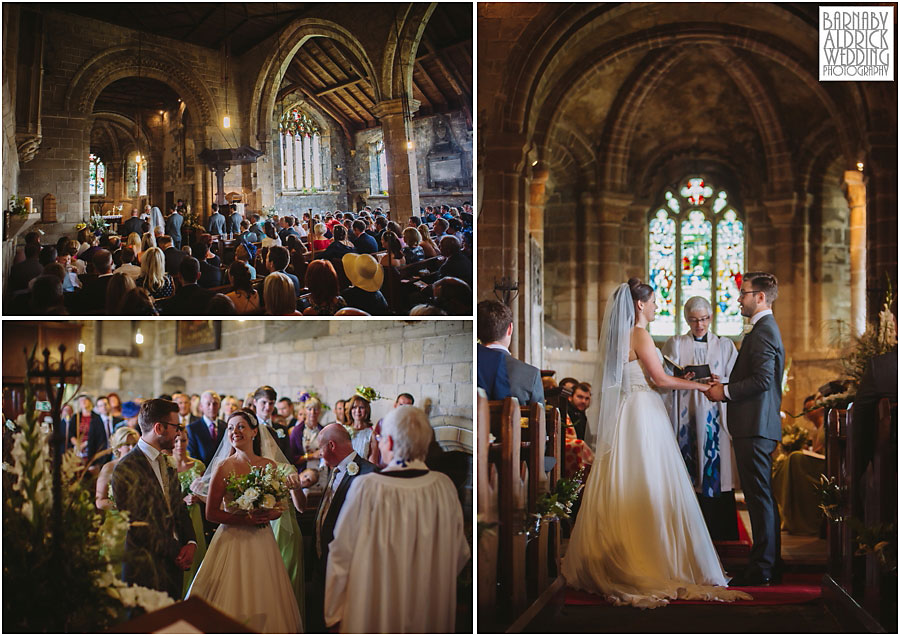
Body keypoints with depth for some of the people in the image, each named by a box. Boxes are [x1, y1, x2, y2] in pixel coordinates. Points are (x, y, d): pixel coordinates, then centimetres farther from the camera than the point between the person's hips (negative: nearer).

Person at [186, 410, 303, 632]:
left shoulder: (270, 466, 4)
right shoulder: (223, 467, -5)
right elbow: (211, 513, -7)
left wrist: (268, 515, -9)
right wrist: (245, 519, -16)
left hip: (262, 542, 3)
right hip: (232, 541, -3)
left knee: (264, 603, 6)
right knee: (233, 604, 0)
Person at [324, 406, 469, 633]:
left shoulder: (366, 488, -20)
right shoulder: (445, 487, -10)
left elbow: (341, 555, -14)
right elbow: (460, 554, 0)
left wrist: (333, 613, -2)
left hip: (374, 614, -3)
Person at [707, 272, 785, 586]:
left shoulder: (763, 331, -13)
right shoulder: (766, 328, 20)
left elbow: (762, 379, -23)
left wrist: (726, 391, -14)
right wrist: (725, 387, 13)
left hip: (755, 427, -11)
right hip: (759, 425, 11)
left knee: (759, 496, -7)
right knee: (763, 496, 15)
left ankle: (762, 567, -3)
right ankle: (770, 560, 22)